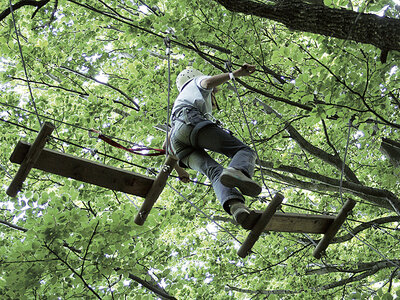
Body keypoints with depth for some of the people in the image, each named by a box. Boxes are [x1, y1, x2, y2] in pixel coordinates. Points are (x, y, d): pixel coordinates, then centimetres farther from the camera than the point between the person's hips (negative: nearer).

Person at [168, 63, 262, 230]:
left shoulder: (178, 102, 49)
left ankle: (237, 209, -47)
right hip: (192, 121, -6)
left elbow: (168, 140, 43)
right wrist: (235, 73, -10)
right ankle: (237, 171, -49)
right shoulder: (197, 82, 33)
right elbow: (208, 82, 4)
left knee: (215, 173, -16)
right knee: (244, 151, -11)